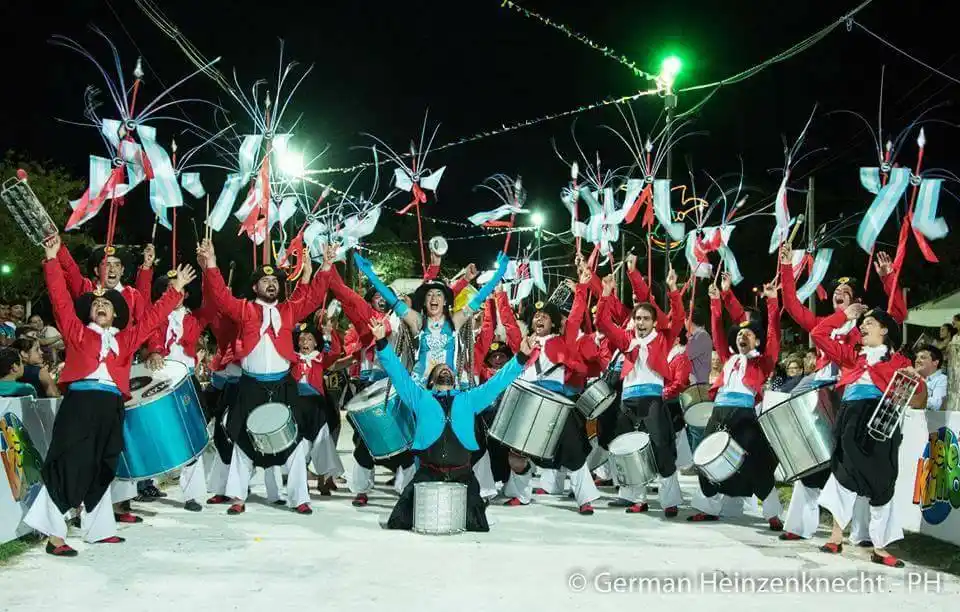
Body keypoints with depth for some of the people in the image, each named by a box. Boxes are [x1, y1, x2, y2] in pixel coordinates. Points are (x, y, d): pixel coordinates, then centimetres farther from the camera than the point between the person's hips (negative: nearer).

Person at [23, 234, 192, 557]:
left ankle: (98, 528, 23)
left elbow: (152, 317, 21)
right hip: (79, 403, -4)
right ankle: (54, 535, -6)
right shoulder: (77, 333, 11)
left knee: (101, 470, 13)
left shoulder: (125, 338, 19)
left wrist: (175, 290, 20)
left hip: (111, 407, 4)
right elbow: (61, 299, 4)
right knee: (68, 467, -7)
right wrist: (52, 260, -2)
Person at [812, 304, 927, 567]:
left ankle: (880, 548, 9)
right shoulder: (851, 355, 20)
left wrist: (917, 380, -14)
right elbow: (819, 334, 16)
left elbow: (916, 400, 7)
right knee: (845, 474, -7)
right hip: (851, 417, 1)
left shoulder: (898, 361, 14)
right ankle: (836, 536, -1)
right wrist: (845, 314, 18)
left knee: (882, 483, 3)